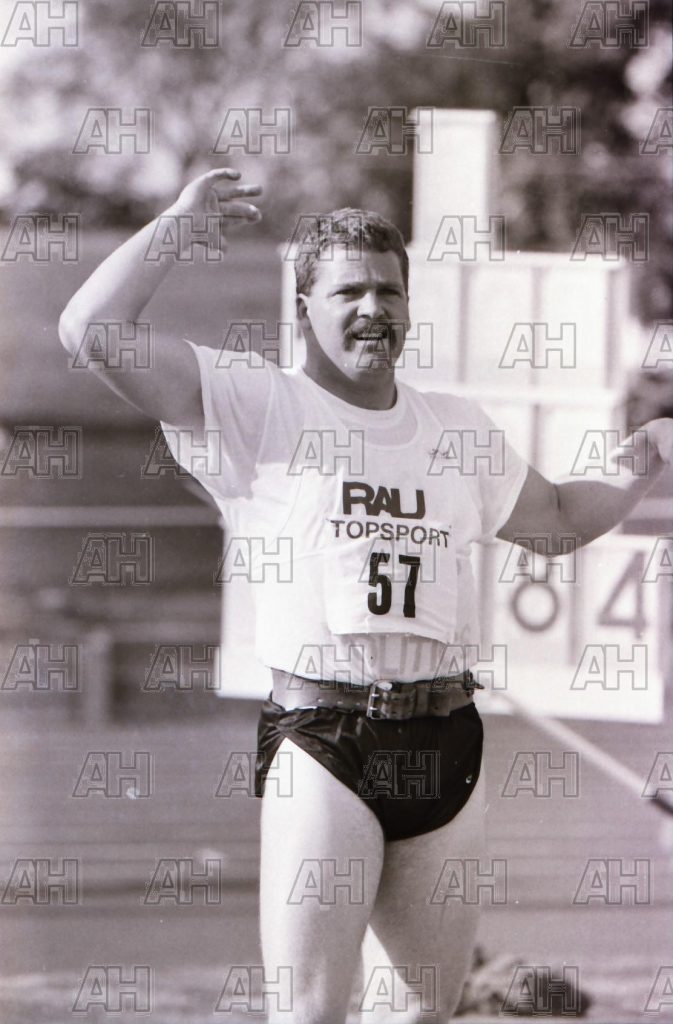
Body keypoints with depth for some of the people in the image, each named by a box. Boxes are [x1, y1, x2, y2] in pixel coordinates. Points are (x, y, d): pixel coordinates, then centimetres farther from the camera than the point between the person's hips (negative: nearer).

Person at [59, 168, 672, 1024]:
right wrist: (180, 222, -2)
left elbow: (555, 520, 34)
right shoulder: (258, 408, 2)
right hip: (319, 739, -5)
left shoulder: (456, 428, 19)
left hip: (442, 742, 5)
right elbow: (91, 330, -7)